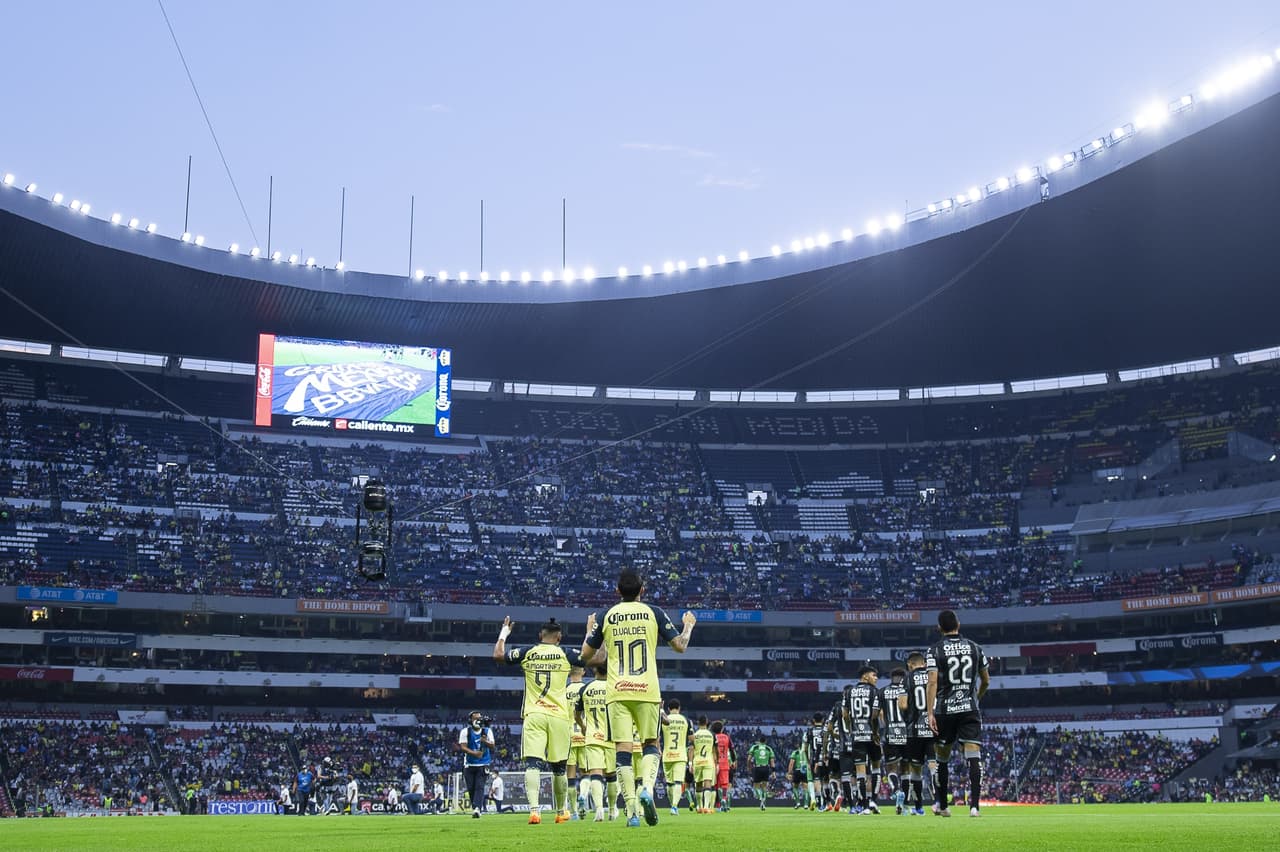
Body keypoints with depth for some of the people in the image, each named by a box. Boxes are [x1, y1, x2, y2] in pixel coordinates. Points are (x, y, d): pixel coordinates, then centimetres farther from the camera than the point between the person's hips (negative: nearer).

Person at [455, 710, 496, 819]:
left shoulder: (487, 731, 5)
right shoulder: (465, 732, 0)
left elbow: (492, 746, -1)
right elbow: (463, 747, -10)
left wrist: (486, 742, -23)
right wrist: (474, 753, -26)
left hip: (483, 764, 0)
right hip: (469, 765, 0)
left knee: (479, 787, -14)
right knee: (471, 788, 2)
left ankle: (477, 809, -25)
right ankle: (475, 807, 19)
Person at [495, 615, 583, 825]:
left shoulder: (527, 653, 4)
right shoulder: (565, 654, 3)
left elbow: (498, 654, 14)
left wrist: (504, 633, 29)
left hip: (534, 716, 0)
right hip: (559, 717, 0)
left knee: (532, 764, -7)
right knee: (559, 767, 11)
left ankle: (534, 809, -25)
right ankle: (561, 812, 24)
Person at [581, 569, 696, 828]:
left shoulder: (607, 616, 7)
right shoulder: (653, 613, 4)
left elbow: (586, 654, 14)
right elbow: (680, 646, 5)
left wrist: (590, 629, 33)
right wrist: (689, 626, 25)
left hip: (617, 692, 0)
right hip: (647, 690, 0)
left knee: (623, 749, 0)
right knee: (651, 743, 12)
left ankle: (631, 810, -7)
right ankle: (646, 788, -15)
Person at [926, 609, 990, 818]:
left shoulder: (935, 651, -2)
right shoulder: (974, 647, 7)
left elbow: (932, 682, -13)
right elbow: (985, 681, 16)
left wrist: (930, 713, -14)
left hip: (944, 711, -1)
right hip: (970, 710, 1)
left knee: (942, 759, 12)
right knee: (974, 757, -5)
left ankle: (942, 806, 22)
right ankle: (974, 805, -15)